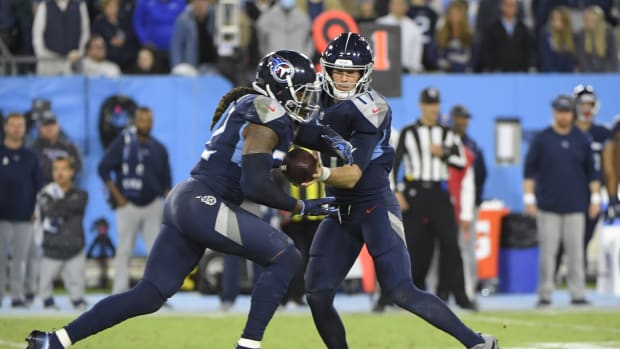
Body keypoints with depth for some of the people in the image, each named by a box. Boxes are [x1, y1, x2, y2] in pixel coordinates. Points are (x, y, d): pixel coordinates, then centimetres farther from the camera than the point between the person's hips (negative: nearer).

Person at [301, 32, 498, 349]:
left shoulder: (369, 111, -17)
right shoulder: (320, 100, 3)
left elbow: (352, 176, -23)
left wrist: (322, 174, -41)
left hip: (375, 207, -7)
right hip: (339, 212, 7)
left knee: (402, 293, -15)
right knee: (317, 296, -4)